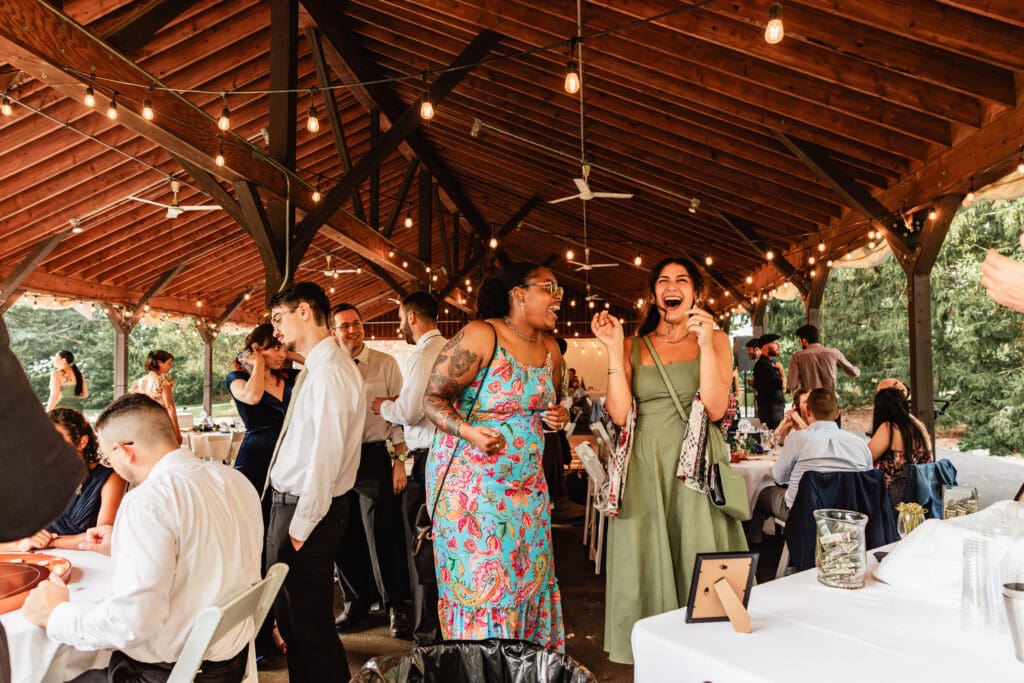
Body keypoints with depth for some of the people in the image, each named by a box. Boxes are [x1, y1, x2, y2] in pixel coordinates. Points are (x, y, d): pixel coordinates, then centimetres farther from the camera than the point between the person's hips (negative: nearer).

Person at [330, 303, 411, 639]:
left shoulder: (385, 364, -1)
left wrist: (399, 460, -7)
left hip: (374, 456, -3)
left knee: (381, 536, 0)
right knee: (344, 537, 13)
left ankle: (395, 607, 18)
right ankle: (357, 601, 33)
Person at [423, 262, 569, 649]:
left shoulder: (550, 349, 8)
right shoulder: (479, 336, -14)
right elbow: (434, 399, -13)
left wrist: (557, 417, 0)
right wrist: (468, 431, -30)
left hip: (527, 483, 7)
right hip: (470, 482, -6)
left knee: (528, 578, 10)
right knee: (477, 582, 0)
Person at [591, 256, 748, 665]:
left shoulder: (715, 340, 6)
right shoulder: (634, 346, 7)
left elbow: (716, 409, -8)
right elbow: (619, 414, -4)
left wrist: (705, 344, -14)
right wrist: (614, 350, -7)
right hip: (644, 468, 1)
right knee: (647, 565, 6)